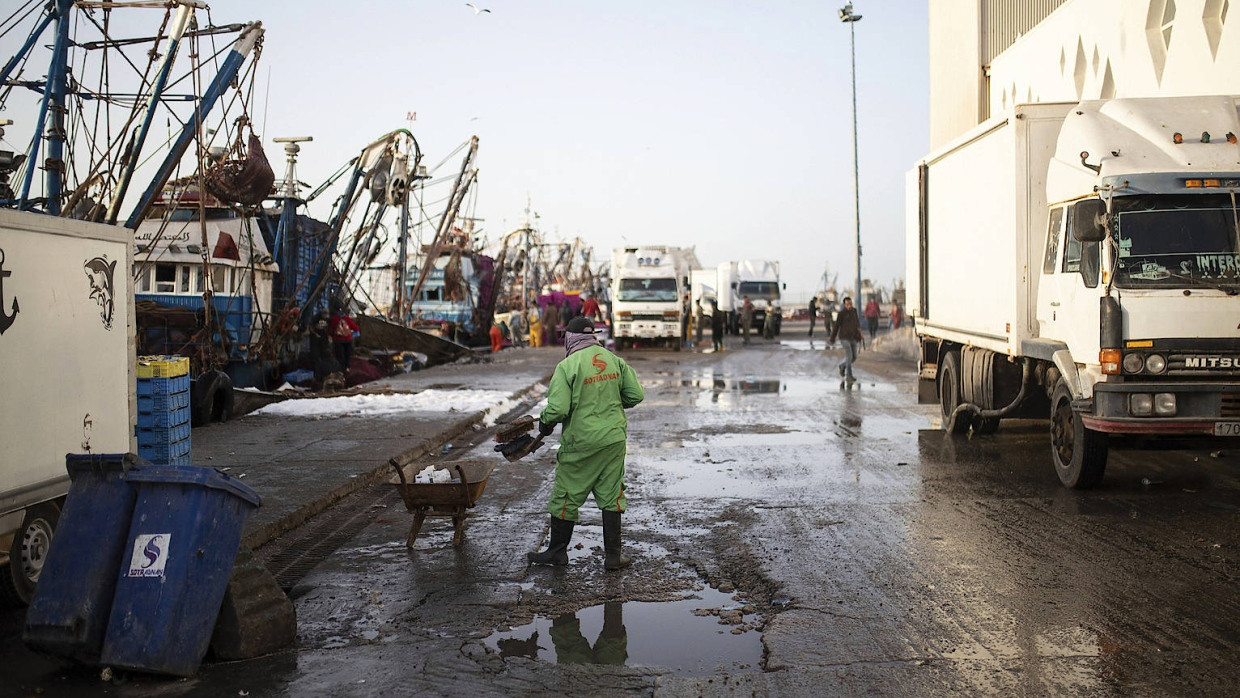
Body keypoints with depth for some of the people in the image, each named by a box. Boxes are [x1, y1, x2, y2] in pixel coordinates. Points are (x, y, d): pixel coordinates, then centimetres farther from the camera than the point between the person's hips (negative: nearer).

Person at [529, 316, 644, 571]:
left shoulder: (567, 366, -13)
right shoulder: (614, 360, 2)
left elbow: (558, 408, -19)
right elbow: (636, 395, 3)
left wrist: (544, 423, 1)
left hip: (581, 442, -4)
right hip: (614, 439, 5)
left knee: (566, 497, 10)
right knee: (611, 496, 12)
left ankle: (557, 551, 22)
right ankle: (612, 555, 15)